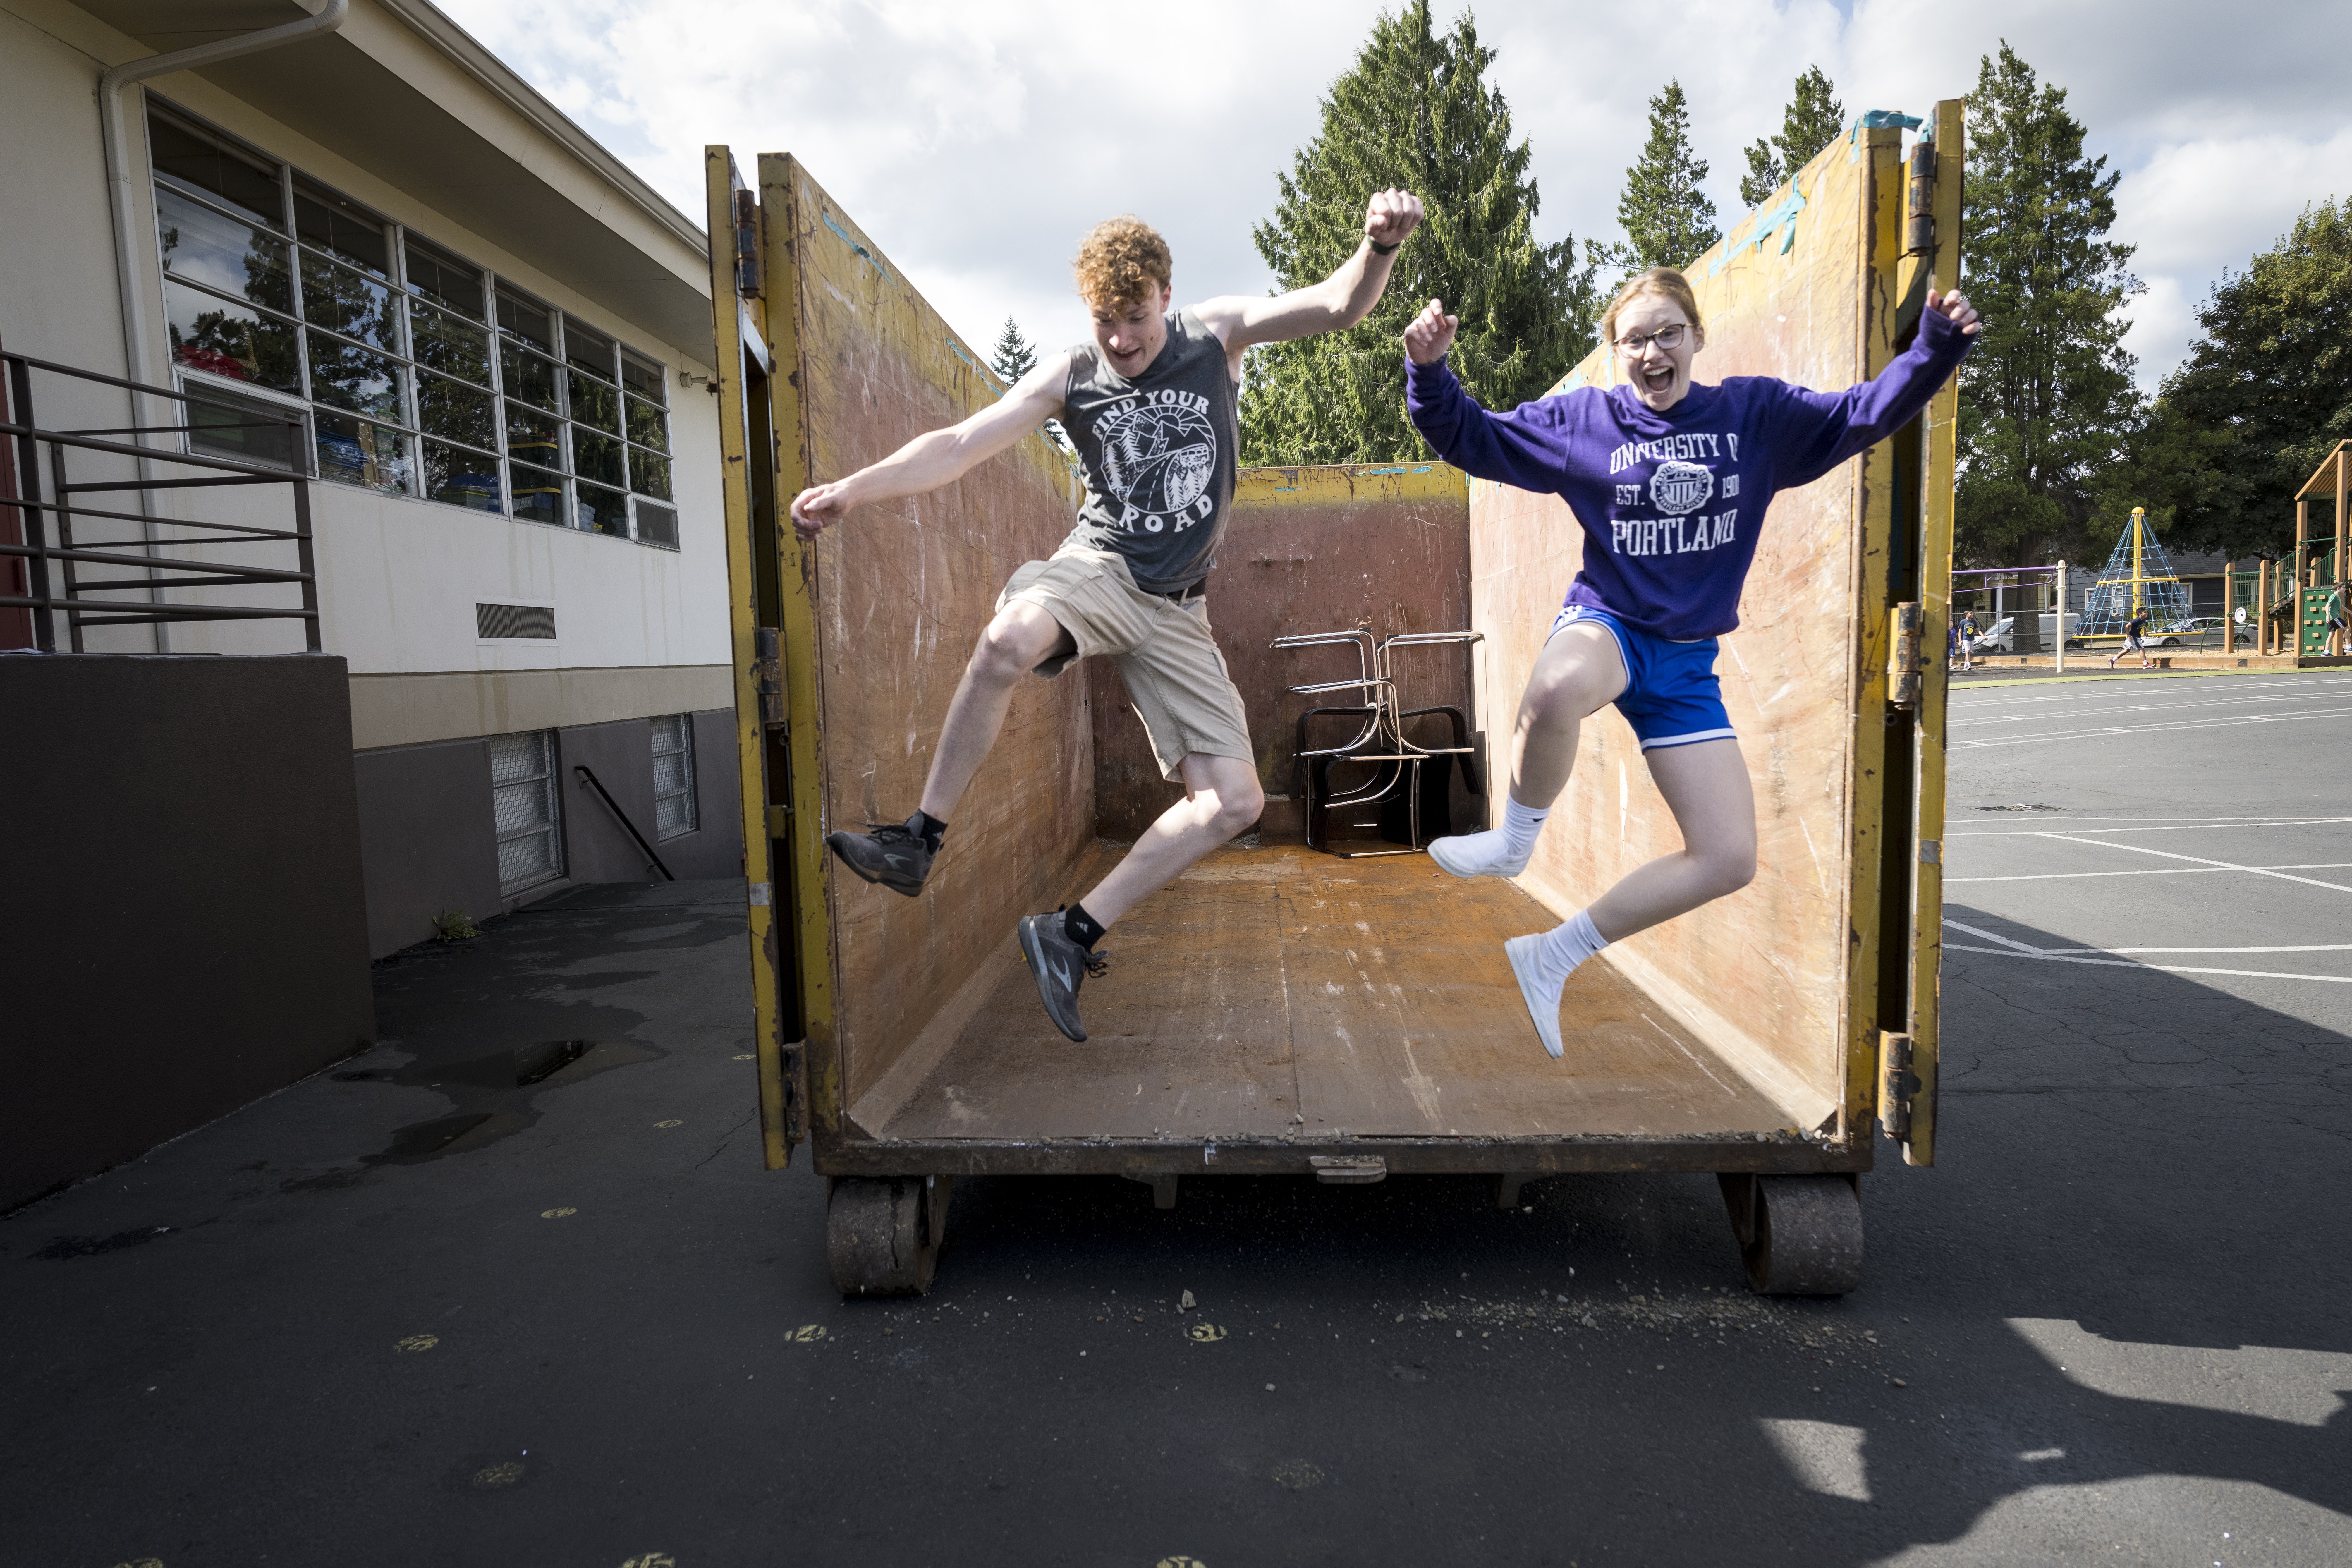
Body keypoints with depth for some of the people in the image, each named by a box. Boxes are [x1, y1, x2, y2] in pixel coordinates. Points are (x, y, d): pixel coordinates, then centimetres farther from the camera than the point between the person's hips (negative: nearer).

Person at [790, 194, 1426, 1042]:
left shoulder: (1217, 333, 2)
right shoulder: (1070, 375, -1)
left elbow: (1342, 306, -8)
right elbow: (959, 445, -7)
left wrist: (1380, 246, -30)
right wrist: (852, 488, -19)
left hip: (1175, 611, 2)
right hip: (1098, 567, -2)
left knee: (1233, 800, -9)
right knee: (1011, 636, -39)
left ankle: (1072, 933, -1)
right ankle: (920, 840, -24)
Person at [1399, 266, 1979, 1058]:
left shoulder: (1757, 413, 3)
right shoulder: (1585, 418, -1)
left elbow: (1865, 414, 0)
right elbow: (1470, 437, 1)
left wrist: (1937, 348, -17)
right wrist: (1429, 372, -17)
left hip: (1688, 659, 4)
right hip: (1605, 621, -3)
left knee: (1730, 860, -2)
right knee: (1559, 688, -45)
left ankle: (1551, 956, 10)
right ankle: (1514, 839, -15)